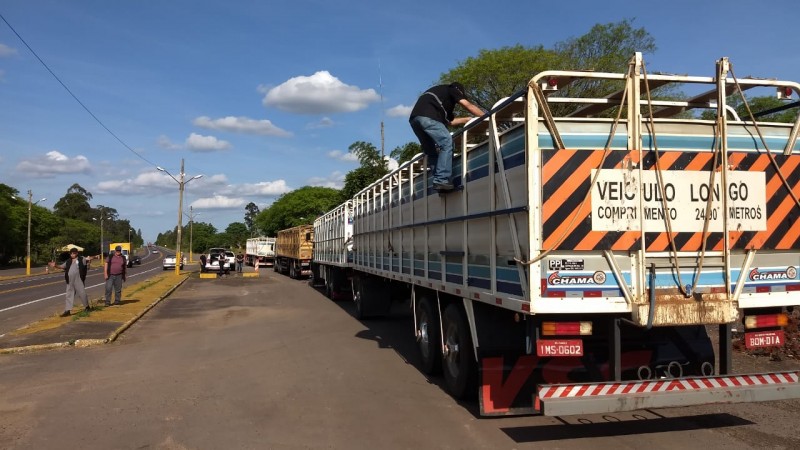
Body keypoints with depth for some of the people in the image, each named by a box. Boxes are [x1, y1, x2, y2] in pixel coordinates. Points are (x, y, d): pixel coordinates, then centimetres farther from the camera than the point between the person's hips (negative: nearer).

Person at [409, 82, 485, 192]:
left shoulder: (438, 91, 40)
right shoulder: (451, 89, 19)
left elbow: (450, 121, 39)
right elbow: (469, 106, 11)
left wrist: (470, 119, 43)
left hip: (414, 118, 9)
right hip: (427, 116, -9)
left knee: (432, 151, 13)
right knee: (447, 143, -12)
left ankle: (438, 181, 3)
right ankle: (442, 180, -20)